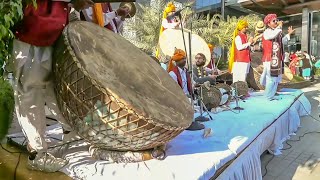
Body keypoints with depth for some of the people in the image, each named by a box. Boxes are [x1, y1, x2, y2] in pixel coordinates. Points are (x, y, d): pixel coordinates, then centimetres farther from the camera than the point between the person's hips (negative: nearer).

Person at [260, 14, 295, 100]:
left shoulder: (277, 32, 19)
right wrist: (280, 26, -21)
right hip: (270, 59, -9)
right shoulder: (267, 32, -9)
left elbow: (282, 42, 32)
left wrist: (289, 34, 27)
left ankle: (272, 95, 25)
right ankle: (269, 96, -2)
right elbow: (273, 35, -32)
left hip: (277, 59, 9)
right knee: (271, 78, -10)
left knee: (276, 77, 14)